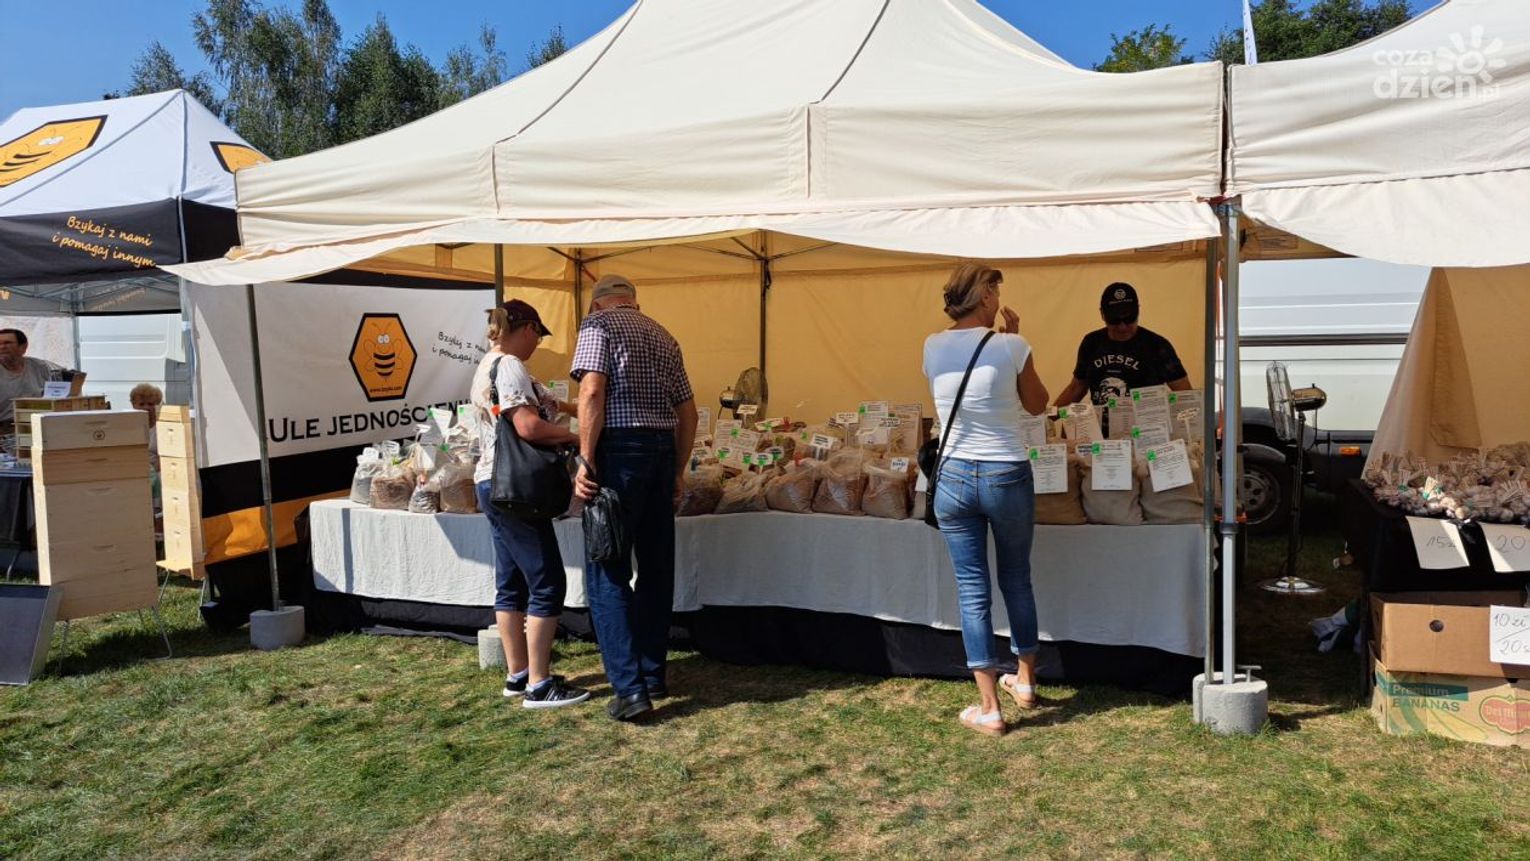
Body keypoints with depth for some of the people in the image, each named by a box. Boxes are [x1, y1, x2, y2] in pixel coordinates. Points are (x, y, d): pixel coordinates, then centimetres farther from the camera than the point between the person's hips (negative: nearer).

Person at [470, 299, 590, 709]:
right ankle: (539, 685, -1)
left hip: (493, 485, 11)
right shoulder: (510, 366, -14)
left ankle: (517, 675, 21)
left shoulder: (487, 367, 18)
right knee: (547, 584, -6)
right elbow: (528, 426, -25)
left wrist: (573, 409, 22)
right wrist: (578, 437, -14)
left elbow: (539, 402, 28)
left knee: (511, 584, 14)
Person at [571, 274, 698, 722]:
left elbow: (592, 392, -14)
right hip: (663, 447, 7)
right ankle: (654, 673, 22)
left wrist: (586, 462, -14)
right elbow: (687, 411, 17)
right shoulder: (663, 336, 20)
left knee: (607, 572, -3)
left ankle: (630, 686, -7)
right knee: (657, 567, 12)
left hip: (620, 449, -6)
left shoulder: (598, 324, 1)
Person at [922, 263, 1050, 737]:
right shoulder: (1009, 346, -10)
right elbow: (1037, 404, 6)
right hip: (1008, 478, -1)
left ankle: (989, 707, 9)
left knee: (972, 591, 6)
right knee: (1017, 579, 19)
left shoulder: (933, 348, -1)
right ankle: (1025, 680, 36)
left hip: (954, 478, 2)